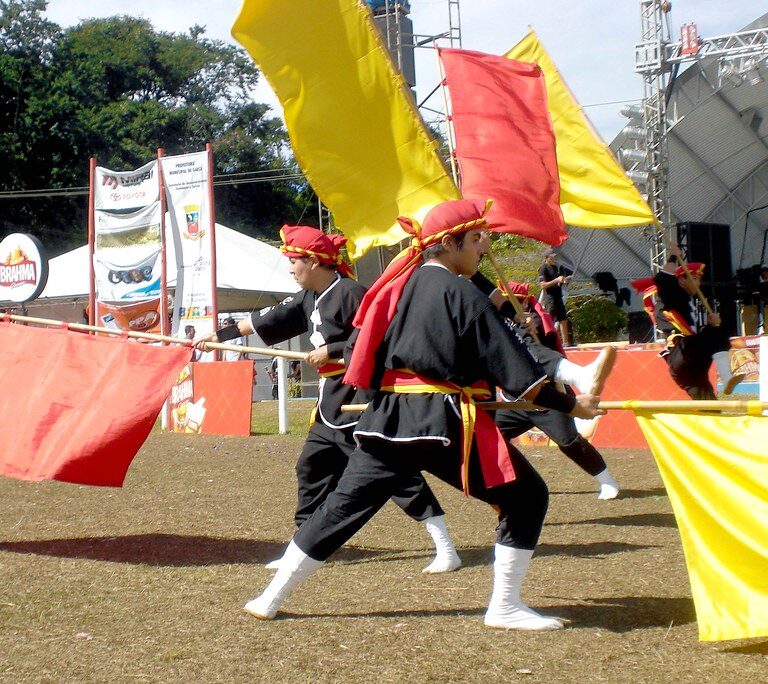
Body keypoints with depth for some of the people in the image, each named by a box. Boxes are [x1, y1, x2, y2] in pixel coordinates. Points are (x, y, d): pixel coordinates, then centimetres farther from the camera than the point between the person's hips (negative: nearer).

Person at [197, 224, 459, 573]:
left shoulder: (350, 293, -15)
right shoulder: (308, 298, 12)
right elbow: (268, 321, 19)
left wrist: (331, 351, -17)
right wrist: (221, 334, 20)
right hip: (331, 402, 10)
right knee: (311, 467, 13)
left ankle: (445, 549, -7)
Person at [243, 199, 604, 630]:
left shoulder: (398, 286, 14)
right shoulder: (464, 295, -6)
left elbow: (366, 352, 18)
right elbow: (517, 371, -7)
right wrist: (570, 405, -2)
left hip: (388, 417, 7)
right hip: (446, 423, -7)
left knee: (345, 506, 14)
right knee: (524, 496, 4)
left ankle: (271, 598, 15)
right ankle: (506, 608, 3)